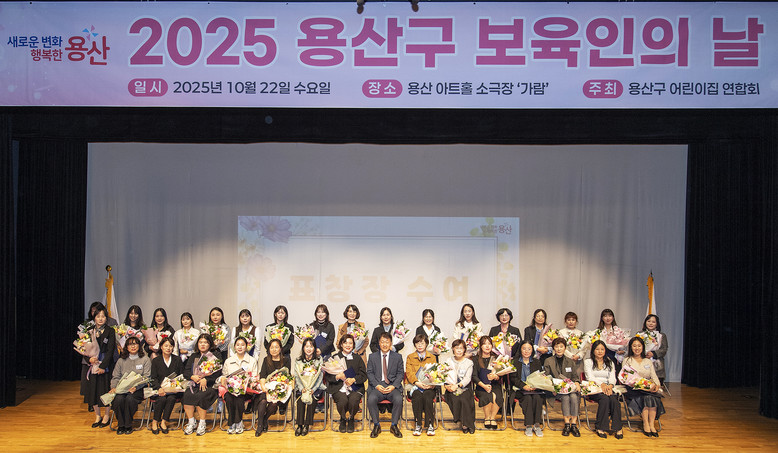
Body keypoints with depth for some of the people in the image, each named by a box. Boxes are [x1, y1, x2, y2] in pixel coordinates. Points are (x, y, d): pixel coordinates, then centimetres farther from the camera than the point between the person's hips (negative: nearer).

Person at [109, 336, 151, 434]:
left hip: (138, 389, -3)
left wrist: (136, 387, -17)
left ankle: (128, 425, -15)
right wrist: (113, 387, -7)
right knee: (118, 398, -30)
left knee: (130, 398, -33)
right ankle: (121, 425, -12)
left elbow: (146, 377, -1)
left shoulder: (145, 359, 7)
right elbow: (115, 376, 14)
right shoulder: (121, 360, 17)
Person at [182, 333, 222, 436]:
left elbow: (219, 373, -4)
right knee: (186, 396, -26)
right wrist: (192, 377, -7)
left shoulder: (215, 356, 7)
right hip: (194, 385, 4)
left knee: (199, 397, -32)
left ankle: (202, 424, -18)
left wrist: (206, 379, -16)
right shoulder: (193, 357, 22)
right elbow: (185, 372, 15)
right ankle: (191, 422, -13)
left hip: (210, 385, -4)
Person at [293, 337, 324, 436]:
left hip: (315, 388, -1)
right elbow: (297, 376, 5)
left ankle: (307, 425, -23)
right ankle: (299, 425, -24)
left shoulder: (319, 360, 8)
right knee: (300, 399, -29)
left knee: (311, 399, -30)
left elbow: (320, 377, 2)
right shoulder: (298, 361, 12)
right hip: (301, 388, 1)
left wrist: (313, 389, -12)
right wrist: (302, 388, -11)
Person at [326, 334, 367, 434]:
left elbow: (364, 375, 7)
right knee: (343, 400, -31)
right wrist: (337, 377, -15)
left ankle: (351, 419, 2)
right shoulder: (334, 358, 13)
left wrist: (354, 379, -12)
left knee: (353, 400, -31)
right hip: (338, 388, 0)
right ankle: (343, 419, 2)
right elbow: (327, 376, 5)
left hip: (355, 387, 0)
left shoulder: (357, 359, 15)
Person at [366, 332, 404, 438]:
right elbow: (370, 373, 7)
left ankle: (394, 426, -10)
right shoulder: (372, 357, 12)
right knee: (371, 399, -31)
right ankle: (376, 425, -11)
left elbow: (400, 373, 8)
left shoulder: (398, 357, 12)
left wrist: (393, 386, -9)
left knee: (398, 399, -31)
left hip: (392, 386, 0)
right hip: (377, 386, 0)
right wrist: (377, 385, -10)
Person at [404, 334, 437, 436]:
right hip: (415, 385, 0)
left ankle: (430, 424, -23)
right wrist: (417, 383, -18)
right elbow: (409, 372, 1)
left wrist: (432, 384, -14)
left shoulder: (432, 357, 18)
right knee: (417, 397, -33)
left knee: (427, 397, -33)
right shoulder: (410, 357, 15)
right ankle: (418, 425, -22)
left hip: (429, 386, 0)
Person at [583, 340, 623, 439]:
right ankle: (600, 428, -29)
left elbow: (613, 378, 9)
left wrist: (610, 386, -16)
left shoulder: (610, 363, 23)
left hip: (607, 388, 3)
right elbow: (590, 377, -3)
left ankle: (617, 428, -29)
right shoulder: (588, 362, 13)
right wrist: (602, 384, -21)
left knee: (614, 399, -32)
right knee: (604, 398, -35)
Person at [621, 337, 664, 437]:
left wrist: (656, 385, -10)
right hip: (633, 390, -3)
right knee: (646, 398, -32)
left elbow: (654, 376, 13)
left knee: (653, 398, -30)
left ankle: (651, 424, -23)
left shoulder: (648, 361, 21)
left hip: (649, 389, 3)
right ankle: (645, 424, -23)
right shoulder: (627, 361, 9)